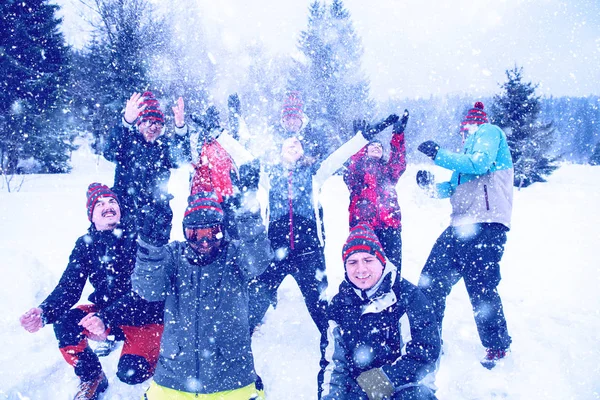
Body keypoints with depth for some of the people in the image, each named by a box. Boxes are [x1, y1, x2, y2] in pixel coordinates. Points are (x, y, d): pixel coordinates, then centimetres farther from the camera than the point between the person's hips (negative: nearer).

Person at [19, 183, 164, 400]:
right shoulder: (86, 244, -2)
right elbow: (69, 287, -8)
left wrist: (106, 319, -40)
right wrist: (45, 312, -29)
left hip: (145, 316, -5)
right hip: (105, 311, 5)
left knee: (130, 372, -25)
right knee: (64, 322, -22)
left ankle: (152, 356, 13)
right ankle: (92, 379, 5)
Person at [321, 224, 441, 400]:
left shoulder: (409, 296, -7)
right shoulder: (339, 303, 5)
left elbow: (425, 351, -12)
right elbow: (333, 359, 12)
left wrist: (384, 380, -20)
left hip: (405, 385, -2)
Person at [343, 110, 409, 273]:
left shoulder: (387, 170, 24)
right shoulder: (358, 167, 16)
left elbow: (398, 163, 4)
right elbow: (350, 174, -7)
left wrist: (398, 134, -9)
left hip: (389, 225, 3)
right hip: (362, 226, -2)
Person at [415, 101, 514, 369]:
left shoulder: (489, 131, 6)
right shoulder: (469, 148, 30)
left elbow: (480, 164, -15)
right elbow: (451, 188, 27)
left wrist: (439, 155, -11)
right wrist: (430, 184, 8)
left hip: (485, 227, -9)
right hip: (461, 227, 9)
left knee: (481, 288, -5)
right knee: (431, 281, 5)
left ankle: (498, 348, 15)